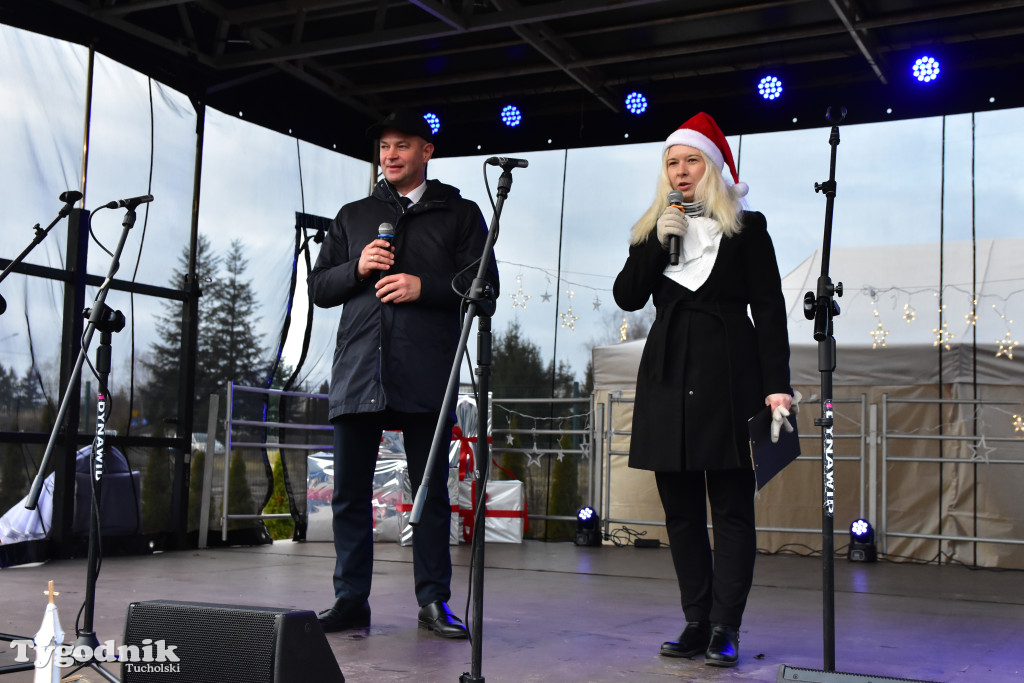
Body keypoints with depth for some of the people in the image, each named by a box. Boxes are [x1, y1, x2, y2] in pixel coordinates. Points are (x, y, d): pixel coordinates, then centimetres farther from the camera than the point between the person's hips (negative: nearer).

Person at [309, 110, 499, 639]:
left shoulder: (460, 214, 13)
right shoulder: (353, 216, 22)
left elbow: (484, 288, 3)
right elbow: (318, 287, 18)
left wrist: (422, 287, -11)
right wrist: (357, 268, -2)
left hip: (425, 374, -2)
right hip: (357, 371, 3)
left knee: (431, 490, 1)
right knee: (350, 491, 2)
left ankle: (434, 601, 10)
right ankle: (351, 601, 11)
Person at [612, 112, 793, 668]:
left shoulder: (746, 228, 6)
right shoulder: (652, 230, 16)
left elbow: (769, 309, 1)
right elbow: (627, 297, 5)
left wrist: (777, 384, -8)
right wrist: (659, 242, -6)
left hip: (728, 377, -4)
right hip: (668, 374, 4)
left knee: (731, 507, -5)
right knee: (681, 509, 4)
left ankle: (725, 629, -2)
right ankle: (696, 623, 10)